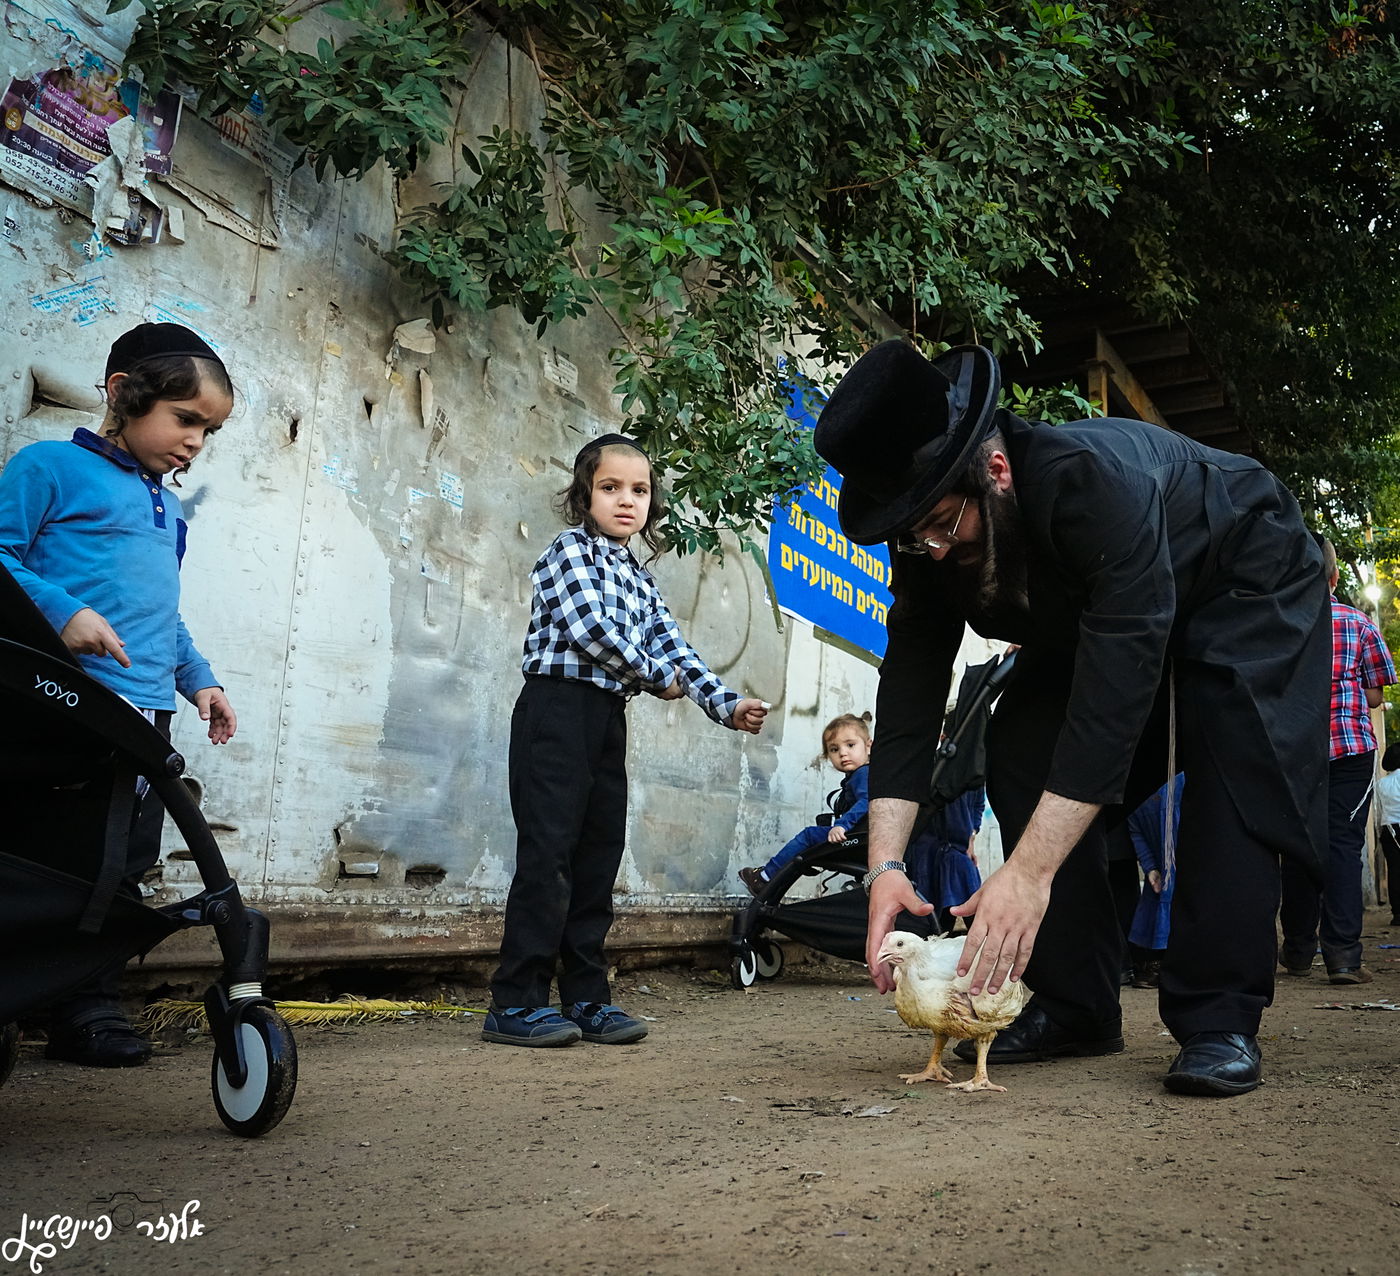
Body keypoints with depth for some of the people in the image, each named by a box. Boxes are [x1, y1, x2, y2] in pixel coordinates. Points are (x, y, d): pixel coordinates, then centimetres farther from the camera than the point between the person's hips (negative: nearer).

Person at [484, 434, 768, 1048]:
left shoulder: (641, 581, 21)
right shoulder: (570, 550, -1)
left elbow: (672, 647, 13)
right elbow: (589, 627, -16)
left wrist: (726, 704, 0)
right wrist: (657, 677, -5)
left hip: (608, 721, 8)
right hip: (557, 708, -8)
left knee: (599, 854, 7)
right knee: (549, 852, -9)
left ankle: (586, 997, 15)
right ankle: (515, 1003, -3)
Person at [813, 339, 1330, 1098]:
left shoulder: (1096, 480, -44)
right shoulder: (927, 543, -23)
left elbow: (1115, 690, -48)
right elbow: (909, 694, -23)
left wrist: (1030, 872, -50)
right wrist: (884, 865, -32)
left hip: (1246, 585, -5)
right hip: (1087, 617, 6)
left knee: (1234, 758, -27)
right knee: (1019, 757, -10)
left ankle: (1219, 1020, -19)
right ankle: (1074, 1008, -3)